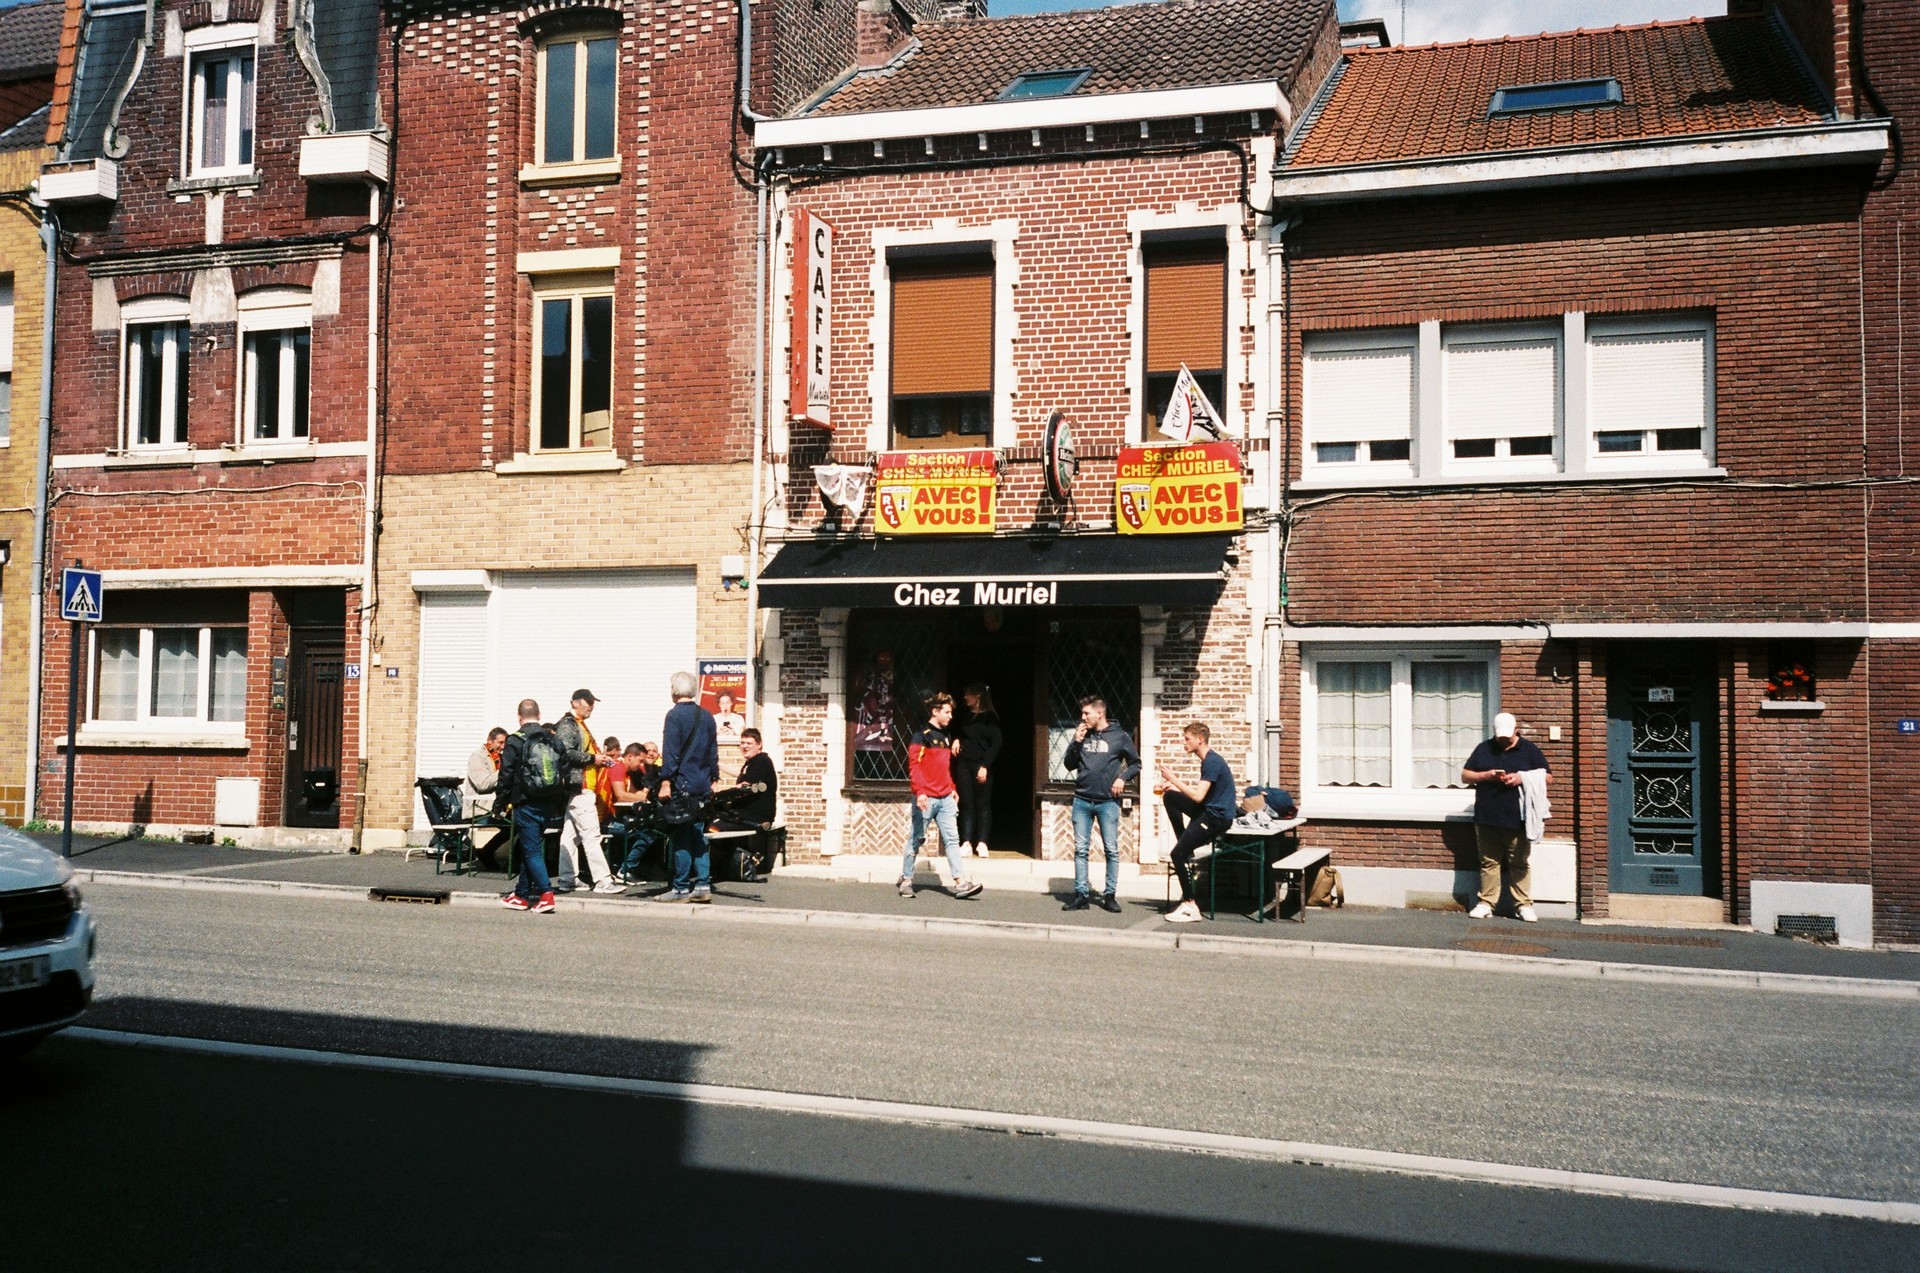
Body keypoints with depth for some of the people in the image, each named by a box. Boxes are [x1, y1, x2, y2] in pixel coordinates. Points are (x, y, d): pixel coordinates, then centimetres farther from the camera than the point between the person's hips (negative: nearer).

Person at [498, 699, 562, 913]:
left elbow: (506, 775, -8)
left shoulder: (515, 741, -9)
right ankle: (522, 894, 22)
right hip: (549, 805, 5)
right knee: (529, 848, 16)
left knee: (531, 850, -2)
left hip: (526, 804, -5)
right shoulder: (553, 739, 6)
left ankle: (545, 892, -14)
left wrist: (501, 800, 4)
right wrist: (558, 803, 17)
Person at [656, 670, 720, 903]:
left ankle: (681, 888, 0)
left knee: (680, 838, -2)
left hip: (681, 784, -6)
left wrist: (665, 782, -13)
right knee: (699, 835, 9)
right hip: (703, 785, 6)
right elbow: (713, 752, 16)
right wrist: (713, 780, 22)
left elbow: (670, 752, -13)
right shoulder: (707, 716, 11)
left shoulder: (675, 714, -9)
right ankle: (703, 885, 7)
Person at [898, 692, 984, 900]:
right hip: (926, 798, -7)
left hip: (945, 798, 7)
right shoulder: (921, 735, -8)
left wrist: (952, 789, 20)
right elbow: (914, 765, -15)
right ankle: (906, 880, 15)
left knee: (952, 839, -1)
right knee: (916, 840, 3)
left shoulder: (946, 736, 17)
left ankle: (960, 883, -6)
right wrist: (920, 791, -24)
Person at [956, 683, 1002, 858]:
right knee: (967, 804, 2)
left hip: (982, 766, -5)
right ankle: (966, 843, 2)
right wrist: (956, 740, 3)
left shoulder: (990, 717, -4)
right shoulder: (965, 715, 12)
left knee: (983, 804, 0)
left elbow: (996, 743, -8)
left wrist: (985, 766, -14)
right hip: (965, 765, 5)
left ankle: (981, 843, 4)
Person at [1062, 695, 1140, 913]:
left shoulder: (1120, 736, 0)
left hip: (1108, 802, -3)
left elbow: (1135, 764, 7)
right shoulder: (1083, 735, 9)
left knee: (1111, 850, 0)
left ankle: (1110, 895, 8)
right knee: (1081, 849, 3)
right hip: (1082, 800, 3)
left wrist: (1123, 778, -11)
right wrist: (1076, 743, -3)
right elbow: (1070, 765, 11)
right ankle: (1081, 894, 8)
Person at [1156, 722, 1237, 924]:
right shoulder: (1209, 760, 14)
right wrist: (1176, 784, 8)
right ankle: (1186, 850, 9)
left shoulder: (1212, 762, -17)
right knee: (1170, 797, 11)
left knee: (1178, 854, -15)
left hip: (1218, 817, -10)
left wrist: (1173, 779, -16)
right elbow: (1201, 792, 18)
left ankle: (1190, 906, -12)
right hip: (1210, 811, 10)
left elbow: (1198, 796, -23)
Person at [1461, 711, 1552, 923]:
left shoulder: (1529, 750, 6)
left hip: (1517, 819, -2)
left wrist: (1522, 778, -11)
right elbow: (1465, 776, 12)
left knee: (1520, 863, 1)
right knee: (1489, 862, 6)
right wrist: (1486, 775, -7)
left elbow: (1547, 776, 4)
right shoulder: (1483, 749, 12)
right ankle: (1486, 903, 11)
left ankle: (1523, 905, 6)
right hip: (1486, 818, 2)